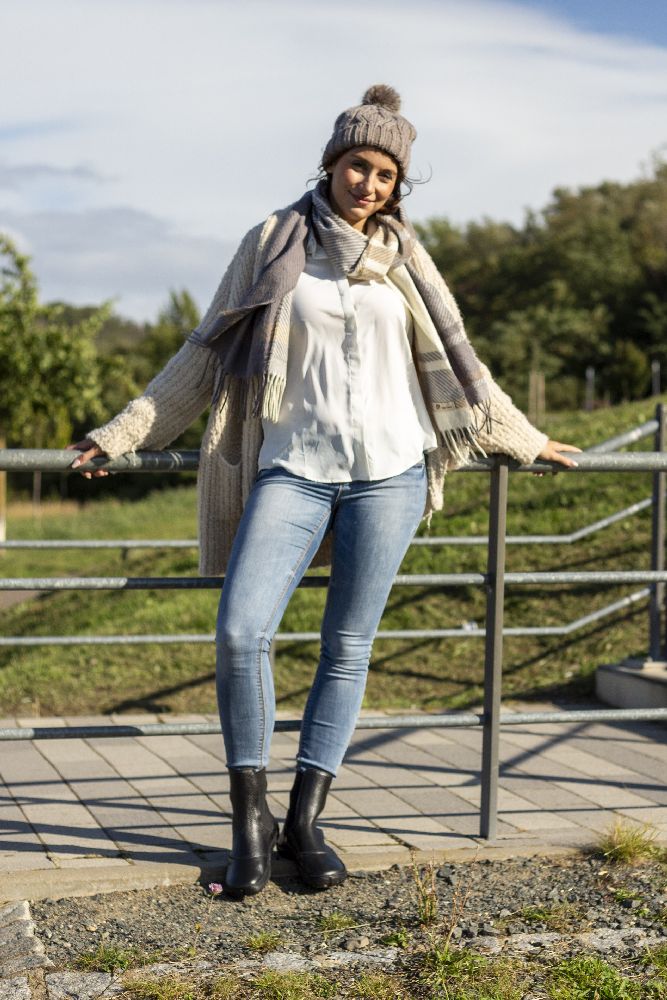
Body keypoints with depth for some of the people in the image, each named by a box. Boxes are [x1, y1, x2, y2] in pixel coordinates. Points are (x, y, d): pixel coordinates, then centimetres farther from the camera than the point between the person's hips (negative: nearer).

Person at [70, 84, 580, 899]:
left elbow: (453, 362, 19)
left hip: (387, 470, 1)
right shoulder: (273, 242, 6)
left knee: (349, 646, 1)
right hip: (295, 467, -1)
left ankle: (304, 823, 12)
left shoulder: (402, 255, 10)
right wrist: (126, 432, 7)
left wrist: (525, 441, 25)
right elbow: (207, 350, 10)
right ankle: (250, 822, 0)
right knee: (240, 630, -15)